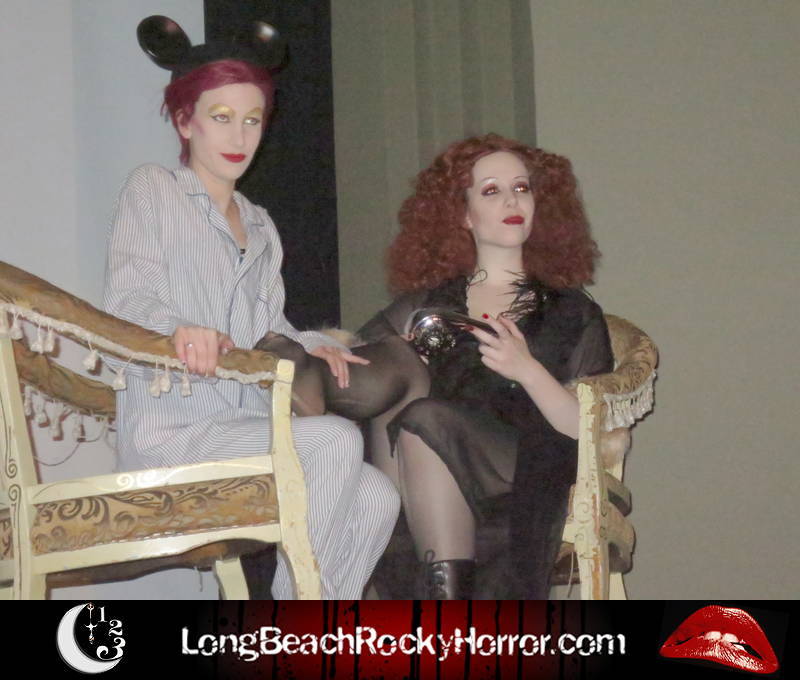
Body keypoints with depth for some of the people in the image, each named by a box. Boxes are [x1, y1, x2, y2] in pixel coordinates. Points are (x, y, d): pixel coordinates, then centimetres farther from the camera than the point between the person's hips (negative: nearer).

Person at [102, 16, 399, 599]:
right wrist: (180, 328, -29)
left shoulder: (260, 227, 26)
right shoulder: (153, 189, 6)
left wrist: (312, 346, -1)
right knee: (336, 439, -28)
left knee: (376, 497, -19)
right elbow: (126, 302, -7)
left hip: (249, 430, 6)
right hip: (169, 431, -6)